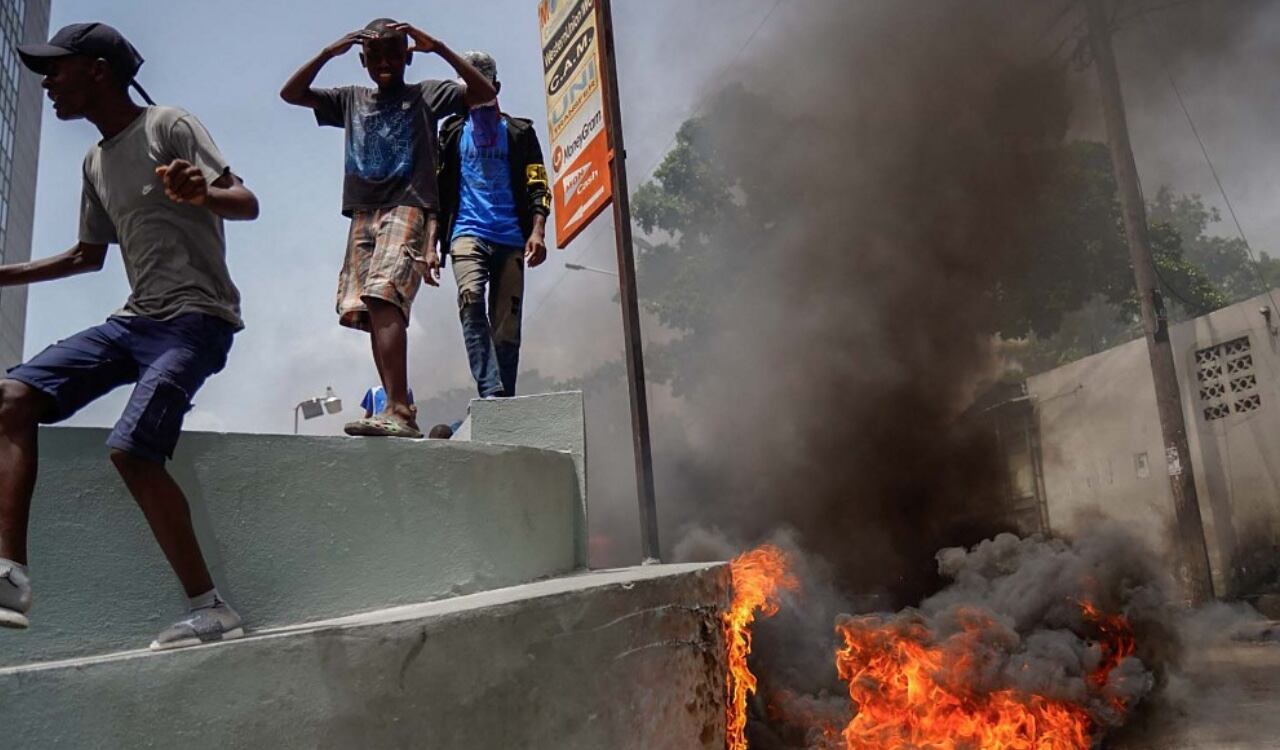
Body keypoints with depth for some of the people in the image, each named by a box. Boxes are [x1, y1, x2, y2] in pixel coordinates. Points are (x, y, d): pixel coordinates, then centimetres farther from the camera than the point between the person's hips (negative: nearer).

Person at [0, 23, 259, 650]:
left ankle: (211, 610, -16)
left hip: (196, 319, -8)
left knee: (131, 449, -24)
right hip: (135, 319, 8)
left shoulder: (170, 127, -2)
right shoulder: (96, 162, 21)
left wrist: (201, 195, -35)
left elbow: (247, 204, -14)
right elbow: (89, 255, 31)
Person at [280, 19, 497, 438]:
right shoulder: (350, 100, 25)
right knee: (369, 311, -6)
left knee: (383, 297, -25)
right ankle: (399, 413, -7)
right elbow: (290, 94, 19)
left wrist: (437, 48, -5)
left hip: (409, 209, -5)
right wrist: (327, 54, 6)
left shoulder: (426, 95, 13)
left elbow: (484, 92, 1)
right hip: (363, 215, 6)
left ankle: (399, 410, -34)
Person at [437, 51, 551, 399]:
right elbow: (437, 186, 17)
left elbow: (538, 187, 7)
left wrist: (537, 231, -8)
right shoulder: (453, 132, 20)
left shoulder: (519, 132, 16)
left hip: (511, 237, 0)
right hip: (468, 232, 0)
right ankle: (491, 391, -32)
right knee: (470, 302, -25)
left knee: (507, 325, -2)